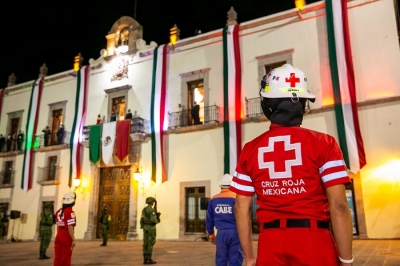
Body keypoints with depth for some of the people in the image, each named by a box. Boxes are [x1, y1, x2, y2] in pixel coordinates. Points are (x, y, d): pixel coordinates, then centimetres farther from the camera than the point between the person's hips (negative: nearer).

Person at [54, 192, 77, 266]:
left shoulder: (58, 212, 9)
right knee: (65, 258, 1)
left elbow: (58, 226, 15)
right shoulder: (70, 212, -16)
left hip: (58, 236, 8)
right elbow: (70, 227, -19)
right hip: (67, 237, -7)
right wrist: (73, 240, -15)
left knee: (58, 257, 12)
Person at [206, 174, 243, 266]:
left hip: (221, 233, 3)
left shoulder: (213, 199, 6)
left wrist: (211, 234, 21)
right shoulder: (236, 198, -5)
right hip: (235, 232, -3)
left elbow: (209, 219, 10)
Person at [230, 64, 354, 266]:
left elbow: (241, 208, 3)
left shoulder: (250, 150, 2)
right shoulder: (322, 143, -6)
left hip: (270, 243, 3)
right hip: (313, 241, -2)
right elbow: (338, 205, -11)